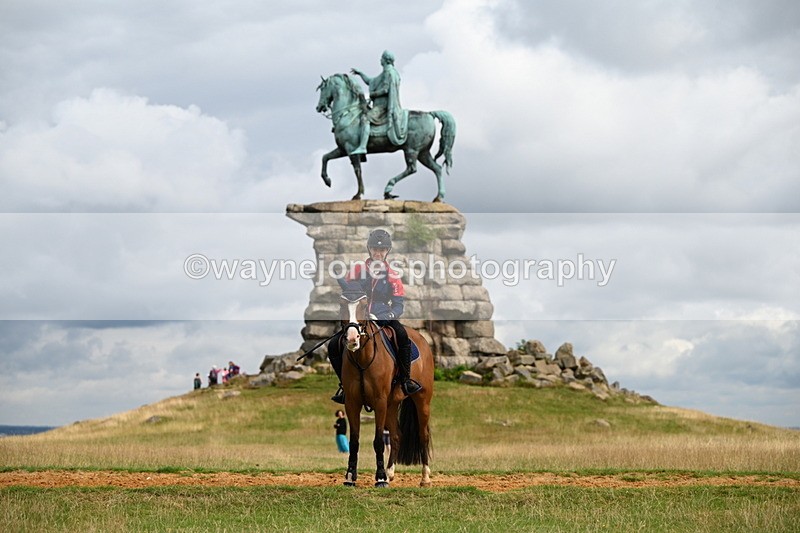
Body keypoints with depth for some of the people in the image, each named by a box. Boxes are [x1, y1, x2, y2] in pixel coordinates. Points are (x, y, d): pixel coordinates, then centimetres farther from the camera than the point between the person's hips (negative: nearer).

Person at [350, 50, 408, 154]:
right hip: (381, 104, 12)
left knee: (365, 118, -28)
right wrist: (360, 73, 28)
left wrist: (372, 94, -8)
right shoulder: (386, 72, 23)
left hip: (384, 105, -12)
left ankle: (362, 147, -38)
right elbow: (370, 82, 30)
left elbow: (385, 90, -19)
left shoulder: (389, 72, -9)